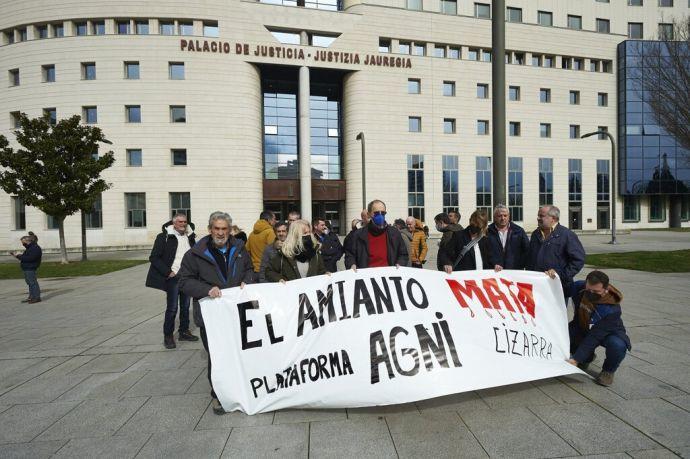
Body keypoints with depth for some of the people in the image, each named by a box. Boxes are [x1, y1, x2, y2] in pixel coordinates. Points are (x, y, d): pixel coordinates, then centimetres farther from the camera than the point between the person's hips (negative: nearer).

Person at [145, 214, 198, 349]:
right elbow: (154, 258, -7)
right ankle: (168, 336, 12)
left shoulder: (190, 237, 8)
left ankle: (184, 332, 25)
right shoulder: (164, 237, -6)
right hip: (173, 277, -5)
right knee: (172, 308, -1)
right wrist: (168, 272, -13)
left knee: (185, 306, 13)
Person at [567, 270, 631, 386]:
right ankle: (587, 358, 10)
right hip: (581, 328, 4)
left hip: (609, 333, -4)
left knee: (618, 346, -38)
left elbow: (594, 337, -35)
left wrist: (575, 359, -38)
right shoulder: (578, 287, -23)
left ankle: (608, 370, 0)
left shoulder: (612, 309, -34)